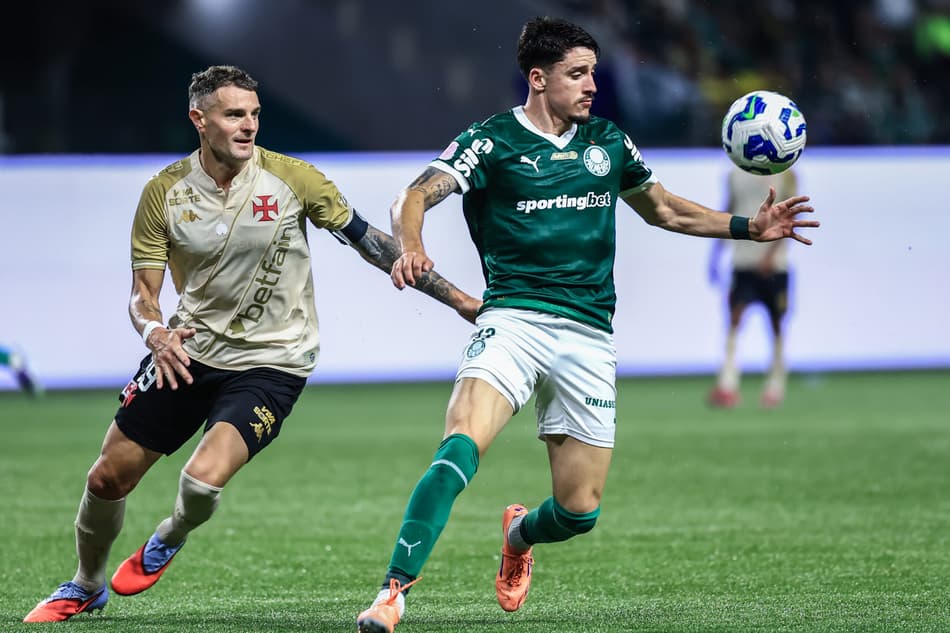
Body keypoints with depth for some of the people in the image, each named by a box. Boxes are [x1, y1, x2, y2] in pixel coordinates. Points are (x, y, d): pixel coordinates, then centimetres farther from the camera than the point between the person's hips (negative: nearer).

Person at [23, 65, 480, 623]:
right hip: (188, 349, 3)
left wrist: (457, 298, -4)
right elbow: (143, 292, -3)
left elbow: (369, 241, -3)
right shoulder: (164, 192, -7)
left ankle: (171, 537, 14)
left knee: (204, 479, -24)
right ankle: (86, 587, 33)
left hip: (271, 362, -3)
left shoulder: (291, 179, -12)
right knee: (109, 477, 4)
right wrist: (155, 332, -27)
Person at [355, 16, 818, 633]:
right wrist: (411, 248, -34)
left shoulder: (608, 141, 15)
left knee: (580, 509, 2)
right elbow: (415, 197, -12)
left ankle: (519, 536, 38)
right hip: (513, 320, -4)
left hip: (588, 338, 4)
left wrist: (749, 227, 18)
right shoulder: (491, 141, -1)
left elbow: (664, 209, 29)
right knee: (461, 448, -30)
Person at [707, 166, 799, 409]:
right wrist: (716, 255, 11)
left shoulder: (785, 175, -3)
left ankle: (776, 386, 20)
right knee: (734, 316, -12)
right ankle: (727, 385, -19)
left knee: (776, 323, 7)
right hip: (742, 260, 2)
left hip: (774, 263, -2)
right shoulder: (736, 174, 7)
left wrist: (770, 254, -21)